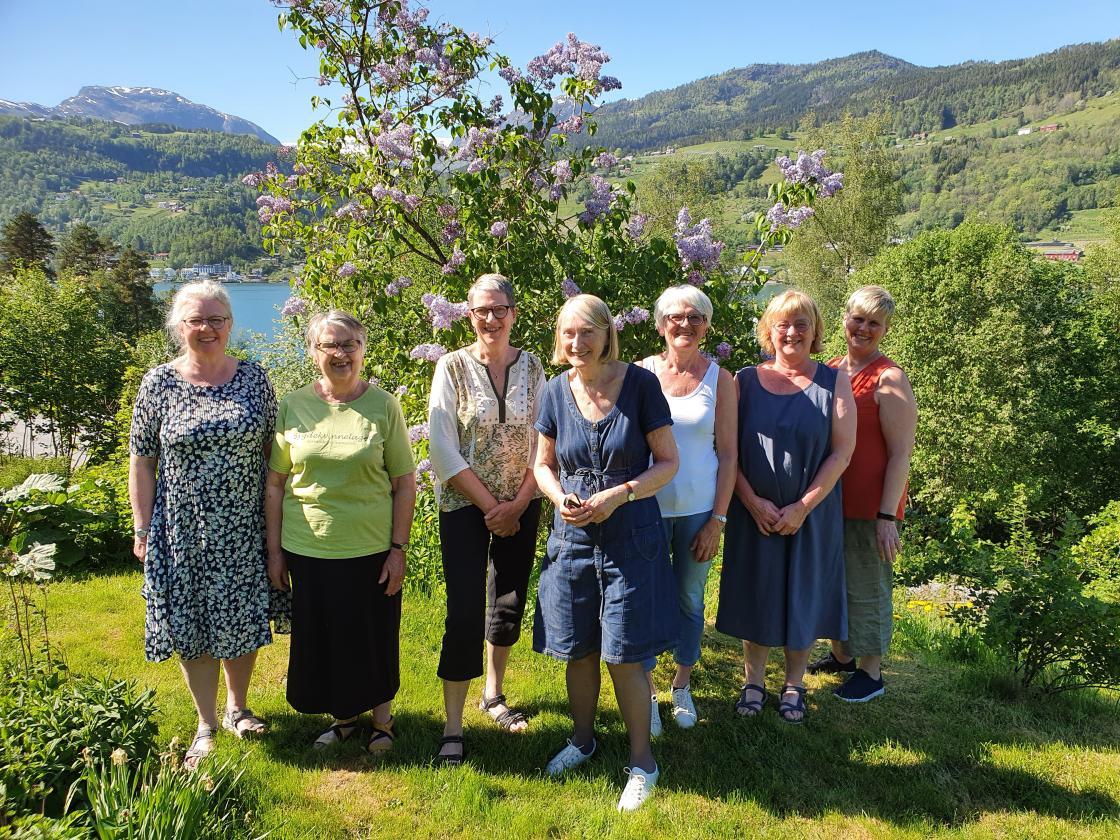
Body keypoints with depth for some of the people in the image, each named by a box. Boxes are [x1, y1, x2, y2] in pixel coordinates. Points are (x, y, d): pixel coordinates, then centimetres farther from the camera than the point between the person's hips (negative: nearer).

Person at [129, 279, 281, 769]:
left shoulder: (253, 378, 0)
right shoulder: (159, 383, -3)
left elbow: (272, 449, 5)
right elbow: (141, 460, 0)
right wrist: (142, 528, -3)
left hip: (244, 529, 1)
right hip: (183, 531, -1)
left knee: (243, 623, 12)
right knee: (191, 627, 8)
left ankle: (237, 708, 35)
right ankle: (207, 725, 27)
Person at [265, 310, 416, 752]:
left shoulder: (383, 405, -5)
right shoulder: (293, 405, -1)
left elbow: (404, 484, -2)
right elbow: (275, 483, 4)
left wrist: (398, 548, -5)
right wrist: (274, 550, 3)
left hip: (371, 550, -2)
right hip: (308, 550, 2)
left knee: (375, 637, 11)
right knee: (321, 638, 14)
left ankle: (382, 717, 34)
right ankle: (343, 716, 37)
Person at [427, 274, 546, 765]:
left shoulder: (532, 367, 1)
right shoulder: (452, 367, -6)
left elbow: (544, 443, 0)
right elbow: (442, 448, -11)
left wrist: (518, 504, -10)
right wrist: (490, 506, -12)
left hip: (521, 508, 3)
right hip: (465, 507, -3)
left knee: (510, 605, 13)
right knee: (465, 613, -7)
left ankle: (493, 696, 36)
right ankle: (452, 729, 6)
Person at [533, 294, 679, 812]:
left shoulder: (640, 384, -9)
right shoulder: (556, 390, 0)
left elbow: (668, 462, -6)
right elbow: (544, 464, 10)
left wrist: (619, 494, -19)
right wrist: (559, 497, -11)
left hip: (630, 536, -3)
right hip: (572, 535, 3)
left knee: (623, 656, 1)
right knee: (577, 650, 13)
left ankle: (642, 760, 22)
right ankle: (583, 739, 38)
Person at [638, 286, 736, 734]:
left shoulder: (720, 379, 0)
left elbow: (727, 453, 0)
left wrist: (718, 519, -4)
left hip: (699, 510, 1)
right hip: (648, 507, 0)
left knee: (689, 599, 13)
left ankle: (682, 686, 32)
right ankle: (647, 693, 23)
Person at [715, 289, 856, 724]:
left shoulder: (833, 382, -2)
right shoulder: (745, 380, 0)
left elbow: (842, 451, -6)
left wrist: (803, 507, -13)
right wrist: (753, 502, -12)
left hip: (812, 513, 0)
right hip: (754, 513, 1)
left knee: (803, 594, 10)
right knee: (755, 593, 9)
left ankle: (794, 686, 28)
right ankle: (754, 682, 28)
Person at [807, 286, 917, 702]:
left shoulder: (888, 379, -12)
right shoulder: (829, 370, 7)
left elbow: (901, 454, -14)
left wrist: (887, 515, -18)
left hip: (868, 506, -7)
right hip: (826, 498, 7)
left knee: (867, 588, 6)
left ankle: (871, 672, 23)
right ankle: (841, 655, 38)